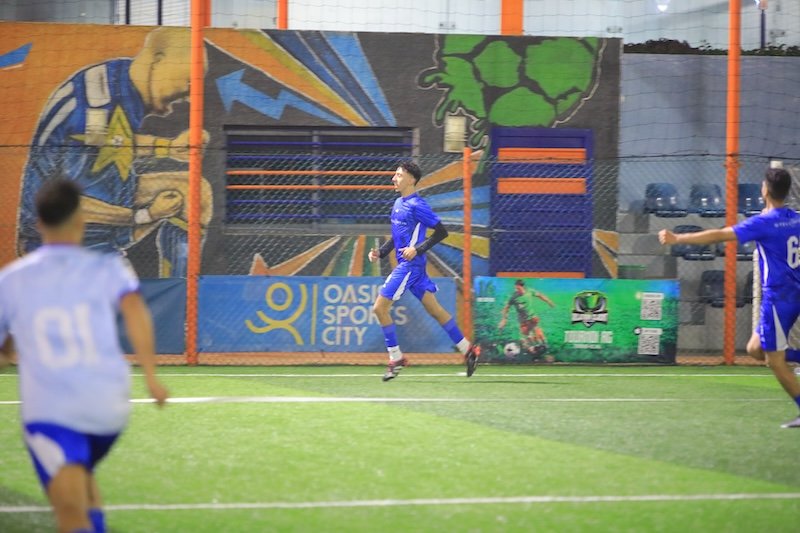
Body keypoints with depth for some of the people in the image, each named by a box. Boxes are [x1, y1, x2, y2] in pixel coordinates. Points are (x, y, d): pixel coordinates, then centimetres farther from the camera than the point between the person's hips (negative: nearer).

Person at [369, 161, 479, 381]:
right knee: (435, 310, 11)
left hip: (411, 264, -9)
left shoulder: (416, 205, -14)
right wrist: (380, 252, 12)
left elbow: (441, 232, -14)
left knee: (380, 307, -9)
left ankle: (396, 358, -2)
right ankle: (467, 349, 15)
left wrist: (417, 249, -21)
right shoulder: (398, 204, 14)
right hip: (405, 265, 9)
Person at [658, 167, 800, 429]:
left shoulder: (764, 222, -15)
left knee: (775, 360, -1)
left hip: (778, 297, -8)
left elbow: (718, 236, -17)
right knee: (756, 349, 16)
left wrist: (678, 238, -12)